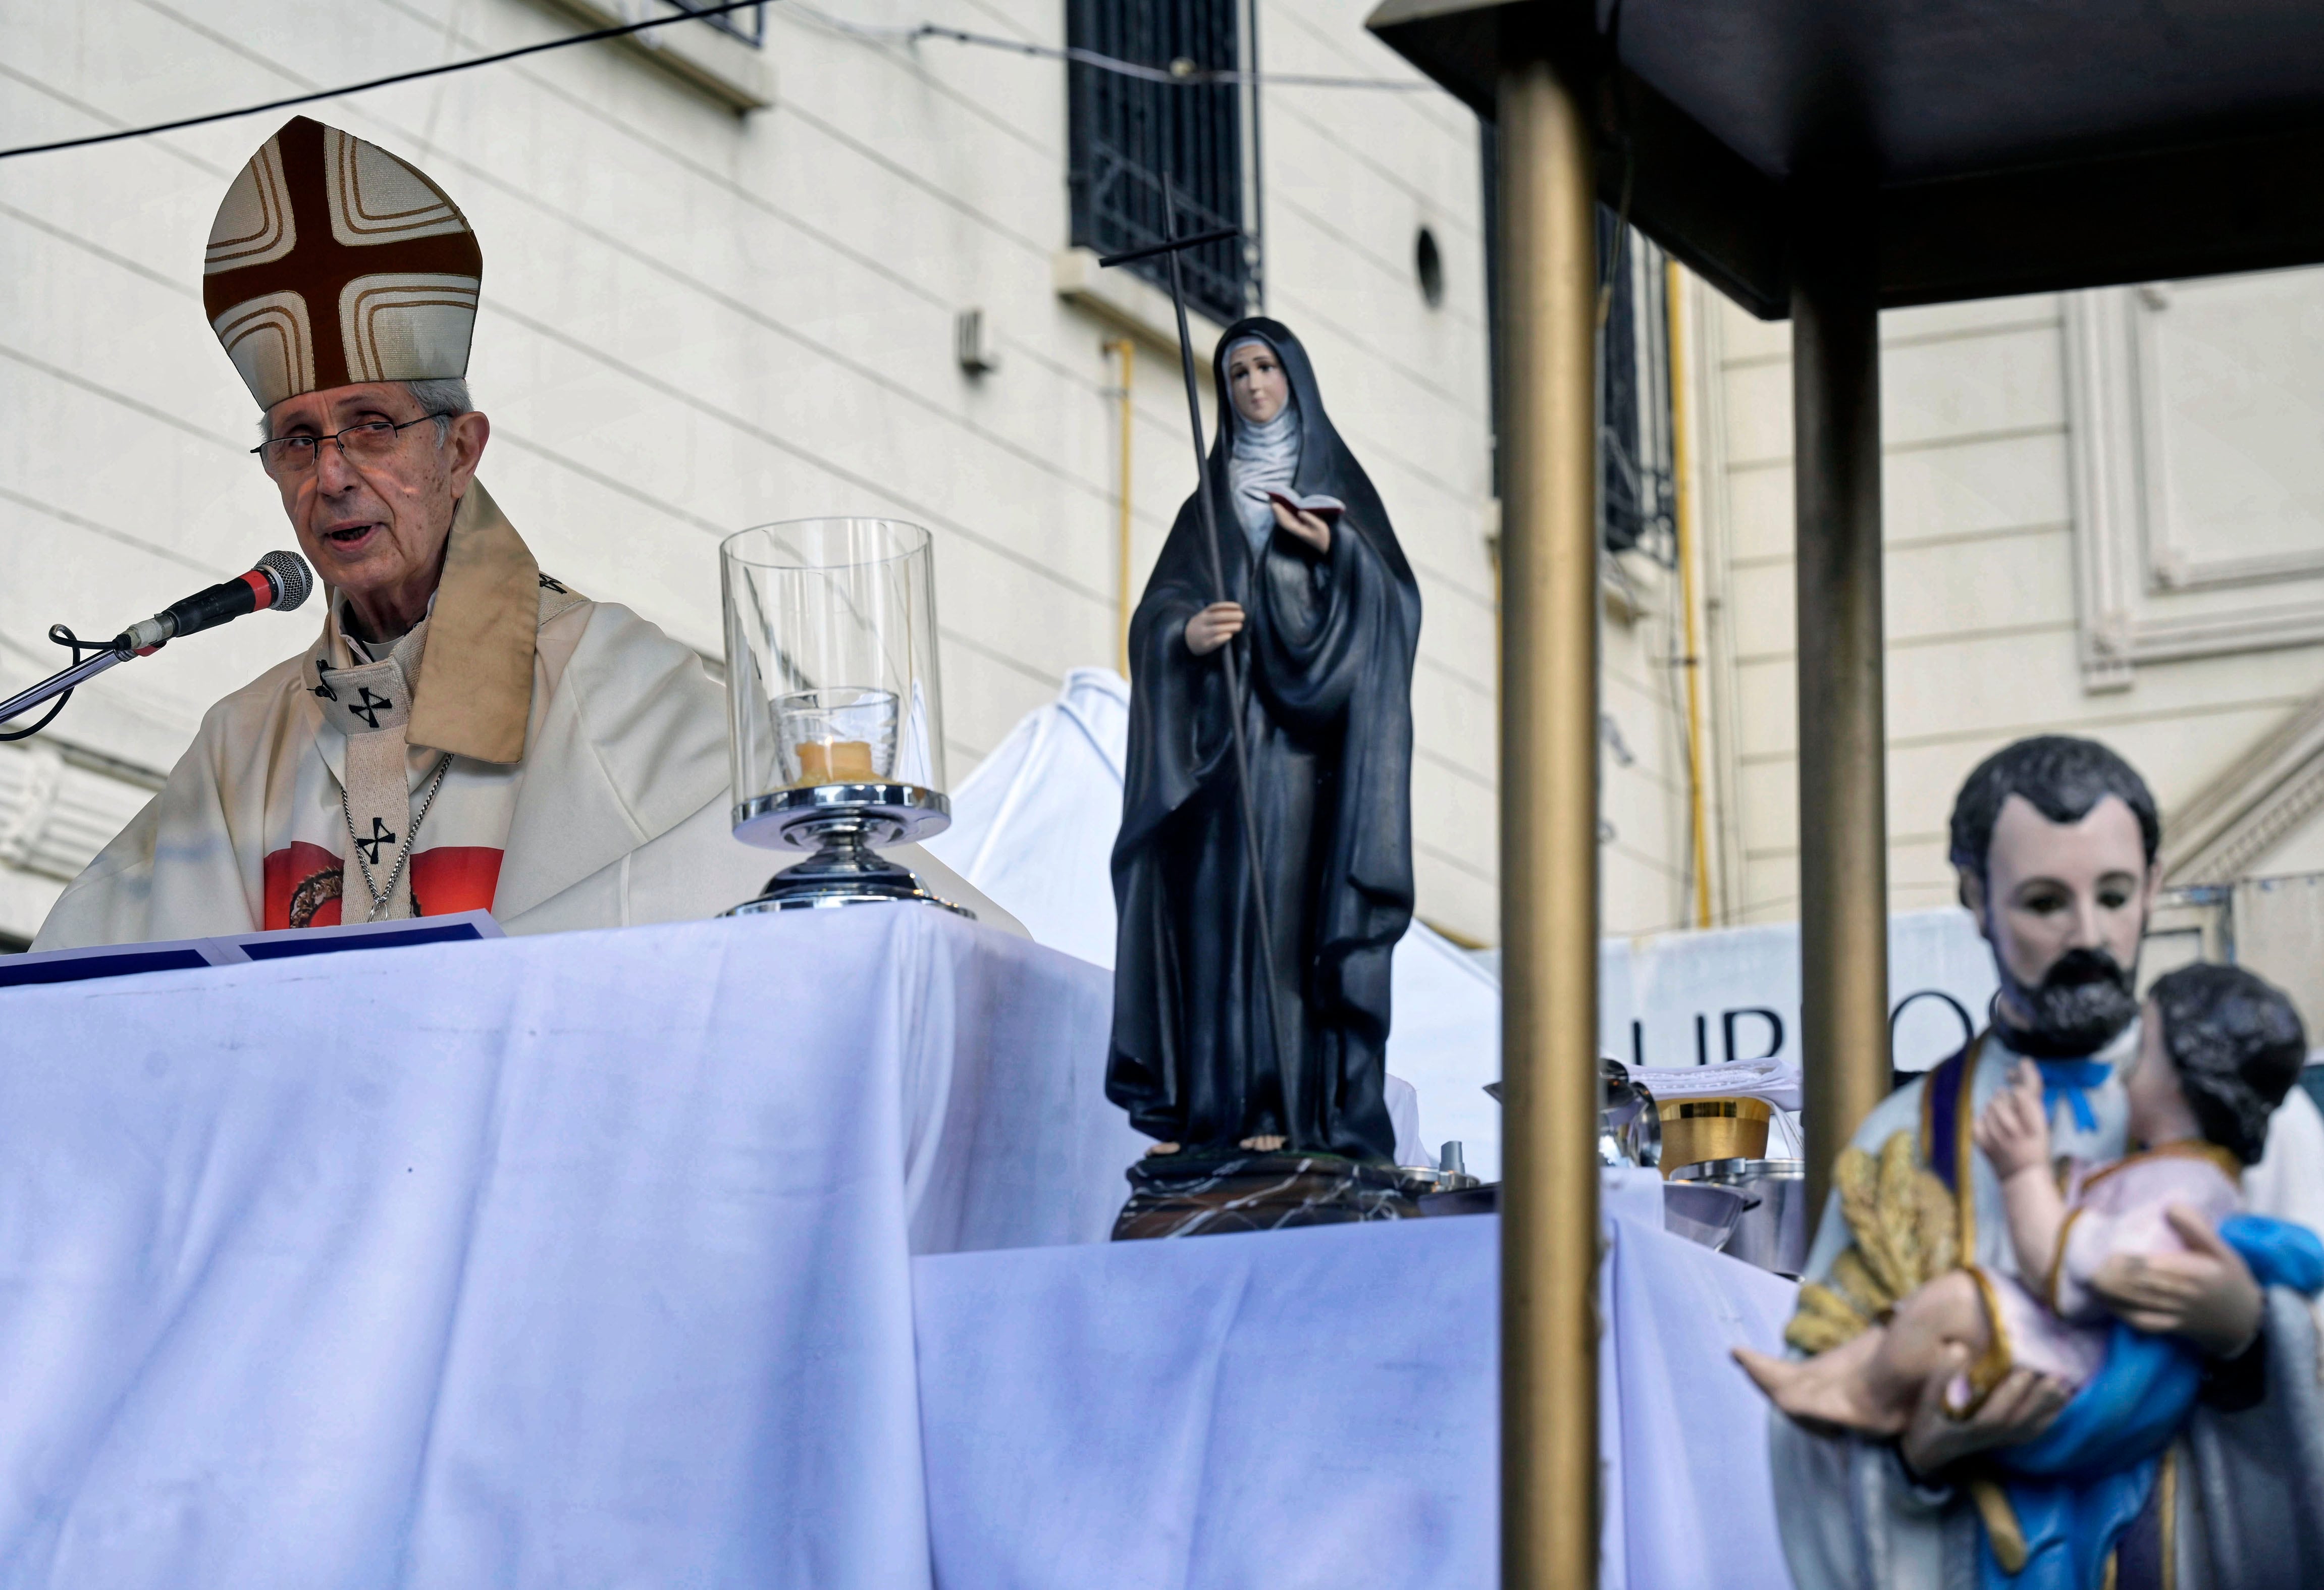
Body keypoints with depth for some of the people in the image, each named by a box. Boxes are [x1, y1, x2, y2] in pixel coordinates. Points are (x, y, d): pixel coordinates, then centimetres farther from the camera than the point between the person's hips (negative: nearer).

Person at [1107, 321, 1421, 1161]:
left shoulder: (1338, 484, 12)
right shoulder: (1210, 500, 18)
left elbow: (1393, 597, 1)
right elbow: (1157, 608, 6)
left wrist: (1333, 548, -16)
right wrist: (1187, 632, -17)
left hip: (1309, 734, -2)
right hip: (1226, 728, 2)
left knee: (1298, 901, -11)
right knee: (1219, 898, -7)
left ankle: (1296, 1105, -15)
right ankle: (1210, 1102, -9)